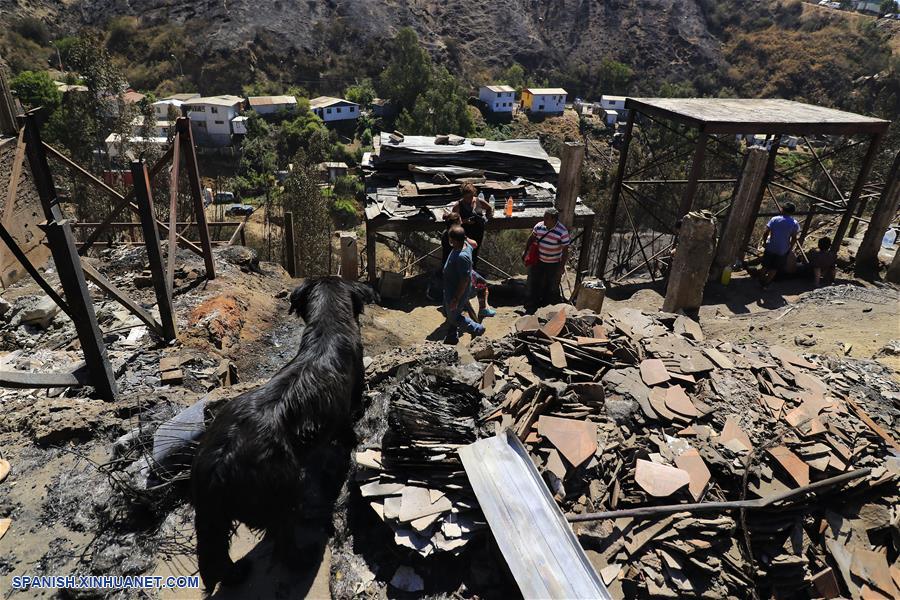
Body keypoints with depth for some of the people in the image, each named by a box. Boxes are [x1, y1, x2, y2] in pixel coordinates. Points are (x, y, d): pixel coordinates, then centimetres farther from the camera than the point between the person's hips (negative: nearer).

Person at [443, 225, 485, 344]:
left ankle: (477, 329, 30)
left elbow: (465, 280, -32)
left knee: (454, 317, 13)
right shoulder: (465, 245, -10)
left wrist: (456, 299, -25)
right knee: (448, 312, 26)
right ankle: (452, 336, 45)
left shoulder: (462, 257, -37)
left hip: (457, 293, -9)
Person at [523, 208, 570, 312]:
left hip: (553, 264, -4)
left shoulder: (562, 232, -24)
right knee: (534, 282, 15)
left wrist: (562, 266, -17)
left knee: (552, 287, 14)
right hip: (538, 260, 4)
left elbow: (565, 250, -18)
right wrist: (525, 251, 12)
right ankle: (532, 304, 34)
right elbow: (531, 238, 8)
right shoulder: (539, 226, -10)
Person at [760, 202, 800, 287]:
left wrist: (764, 242, 5)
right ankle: (766, 283, 18)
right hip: (782, 250, 0)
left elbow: (766, 233, -10)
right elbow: (794, 238, -4)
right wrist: (790, 248, 9)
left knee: (765, 266, 19)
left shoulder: (774, 219, -8)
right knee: (774, 269, 14)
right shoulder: (794, 223, -6)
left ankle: (762, 280, 33)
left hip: (770, 247, 0)